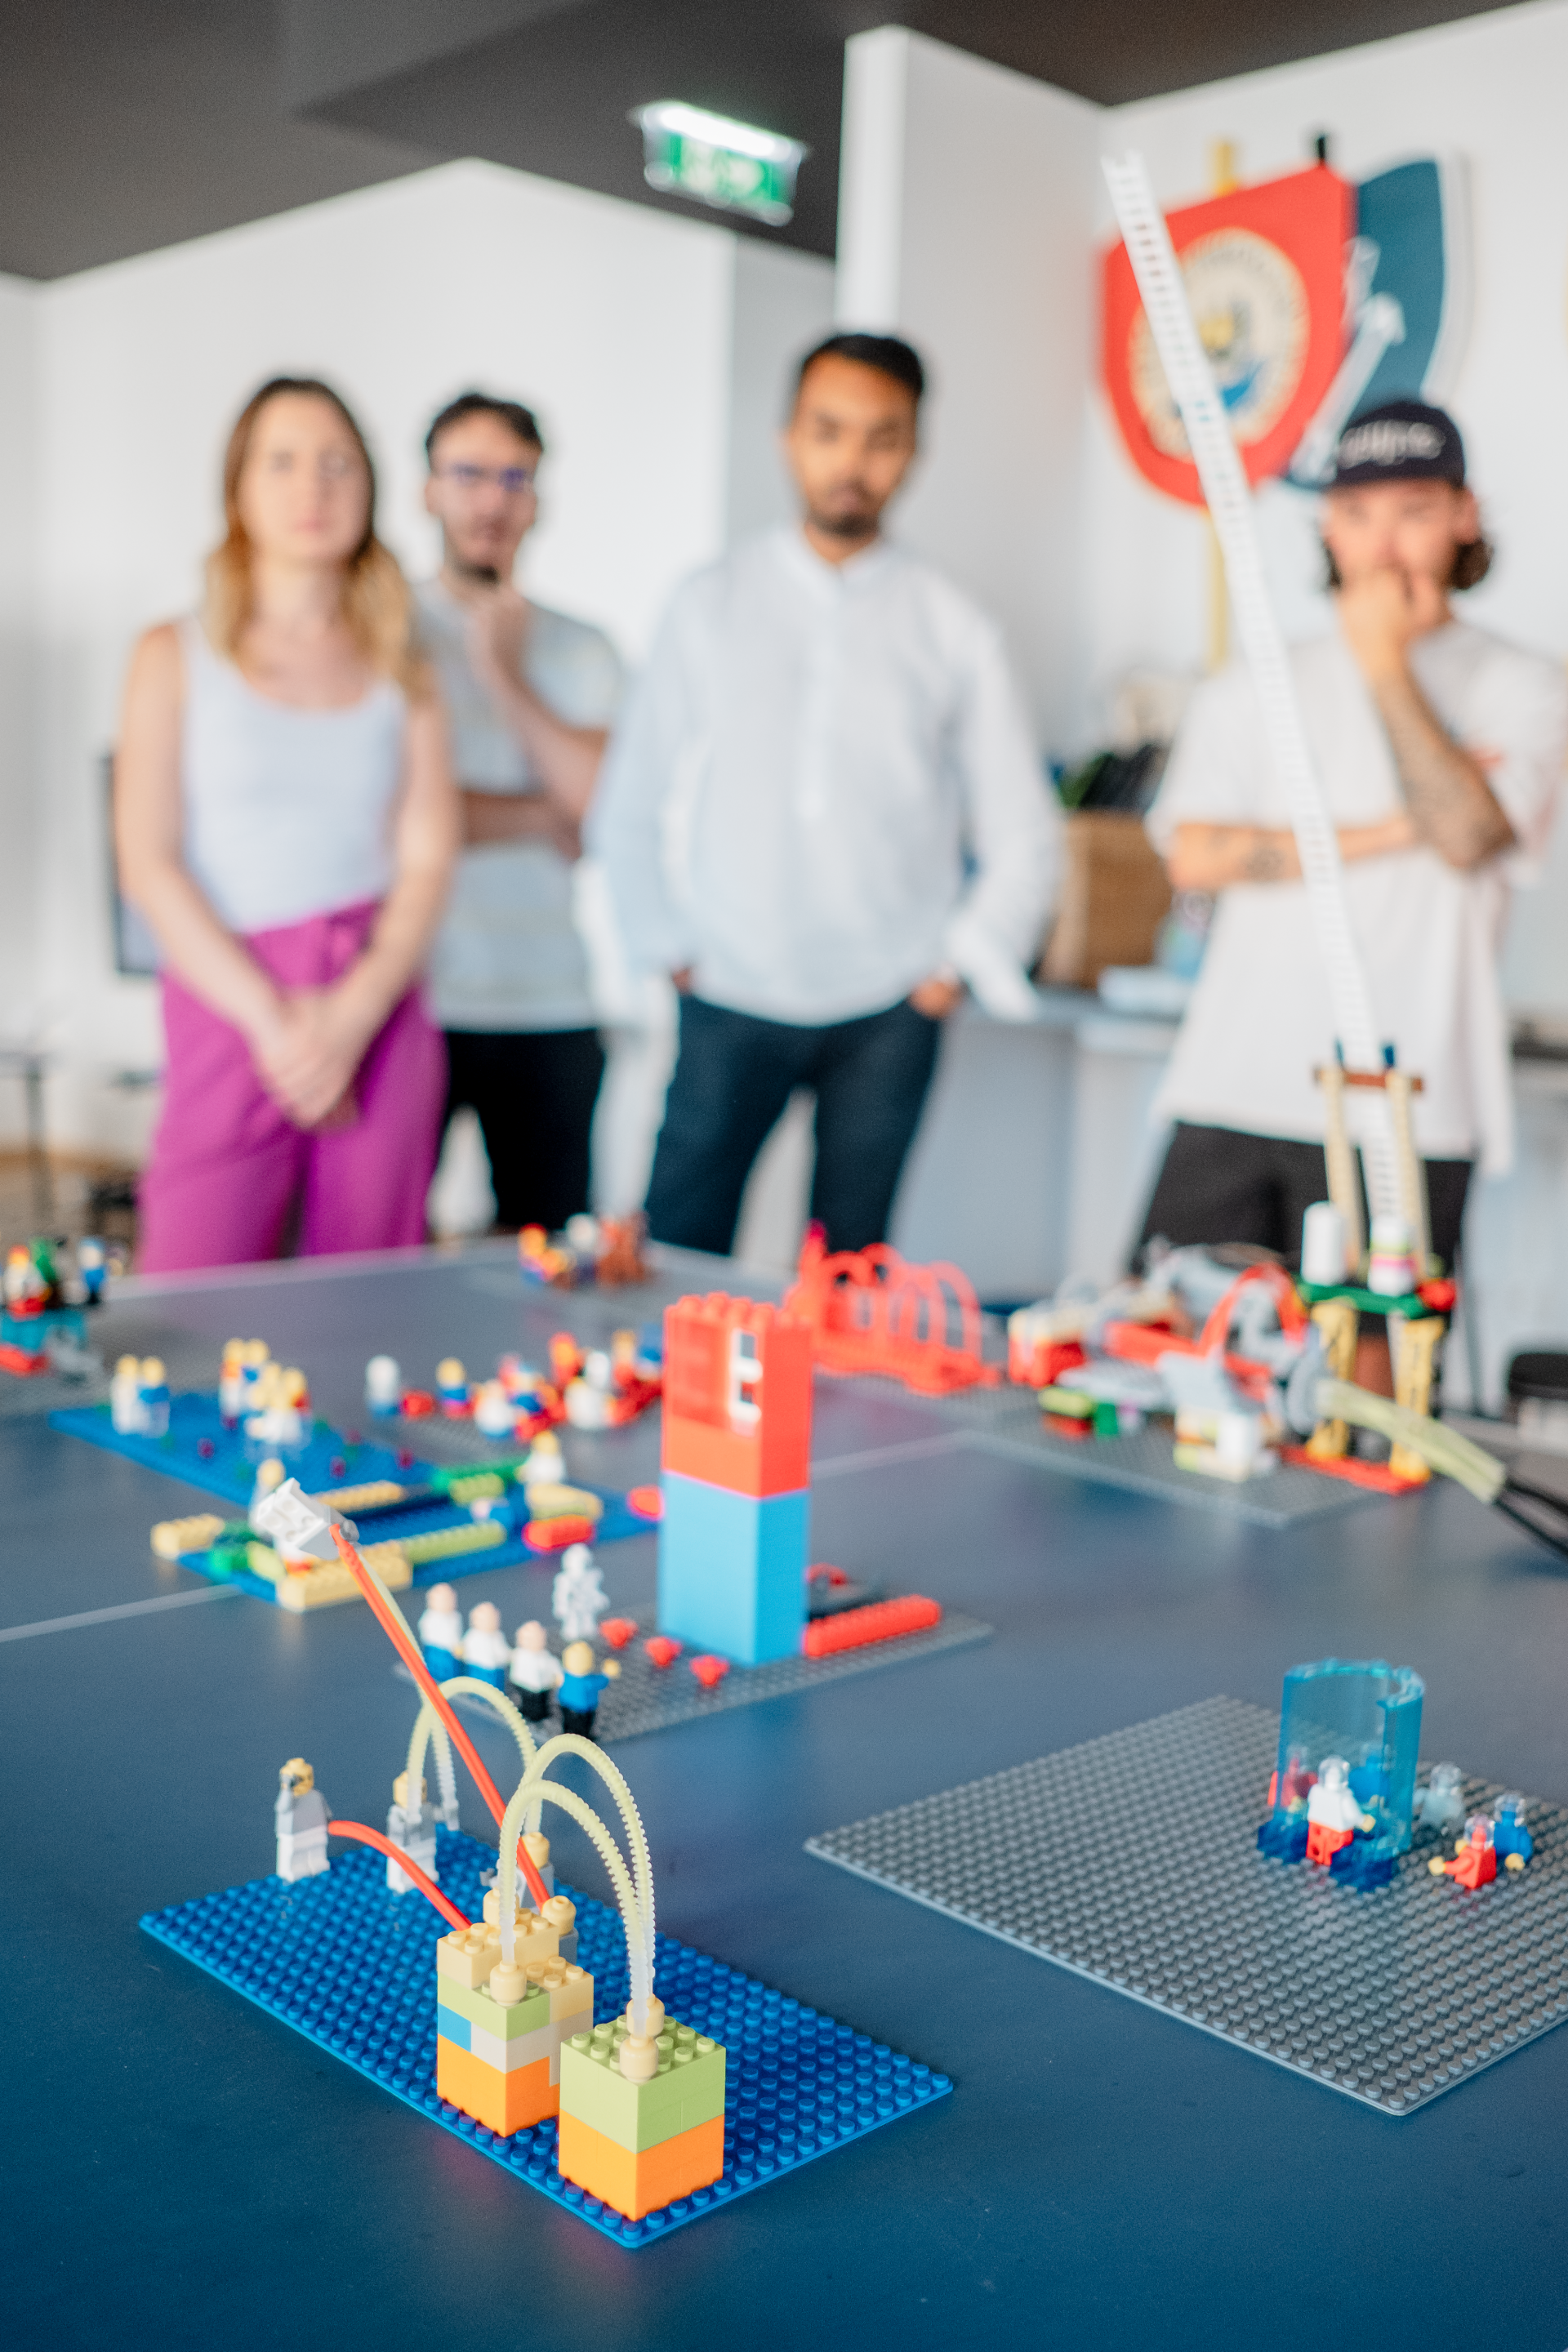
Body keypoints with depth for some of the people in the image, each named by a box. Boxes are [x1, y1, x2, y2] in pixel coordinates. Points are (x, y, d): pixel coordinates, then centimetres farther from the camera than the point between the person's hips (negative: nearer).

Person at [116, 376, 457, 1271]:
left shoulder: (401, 670, 13)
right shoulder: (177, 657, 7)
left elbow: (428, 860, 4)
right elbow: (149, 864, -1)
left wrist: (351, 1015, -10)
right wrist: (272, 1019, -10)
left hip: (378, 1020, 2)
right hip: (229, 1006, -2)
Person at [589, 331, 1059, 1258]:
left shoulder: (955, 631, 4)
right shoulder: (712, 607, 5)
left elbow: (1023, 837, 9)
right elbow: (629, 810, 9)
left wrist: (960, 966, 2)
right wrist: (671, 948, 4)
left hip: (888, 1010, 0)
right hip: (730, 1001, 0)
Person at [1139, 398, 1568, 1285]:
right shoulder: (1251, 691, 15)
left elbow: (1469, 835, -11)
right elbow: (1197, 855, -1)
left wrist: (1388, 665, -7)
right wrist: (1394, 831, -6)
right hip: (1232, 1099, 3)